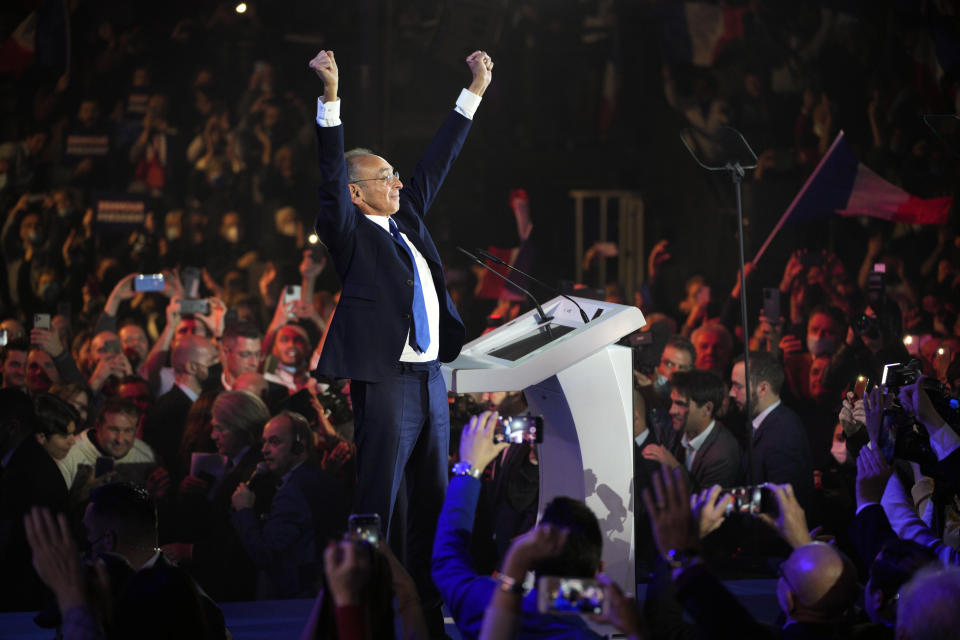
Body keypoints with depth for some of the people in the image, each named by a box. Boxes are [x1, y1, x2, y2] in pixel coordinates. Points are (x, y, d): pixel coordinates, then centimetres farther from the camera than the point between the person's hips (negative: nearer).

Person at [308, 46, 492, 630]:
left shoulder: (406, 218, 15)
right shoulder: (350, 233, -3)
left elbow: (438, 161, 21)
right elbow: (333, 172, -16)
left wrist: (474, 93, 24)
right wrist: (331, 97, -27)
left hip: (431, 378, 8)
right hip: (386, 380, -8)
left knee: (435, 502, 12)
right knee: (376, 507, -7)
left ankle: (429, 607, 20)